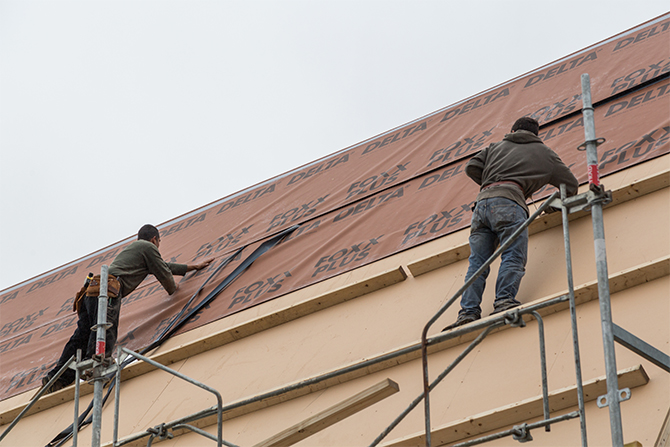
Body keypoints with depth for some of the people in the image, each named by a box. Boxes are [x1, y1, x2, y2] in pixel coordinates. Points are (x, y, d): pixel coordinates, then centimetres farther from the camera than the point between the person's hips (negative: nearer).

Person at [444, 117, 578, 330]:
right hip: (509, 201, -4)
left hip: (482, 200, 4)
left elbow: (472, 167, 20)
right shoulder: (544, 153, 26)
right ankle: (504, 301, -33)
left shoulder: (496, 147, 32)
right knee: (514, 256, -12)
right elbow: (571, 185, 29)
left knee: (477, 262, 0)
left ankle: (468, 312, -12)